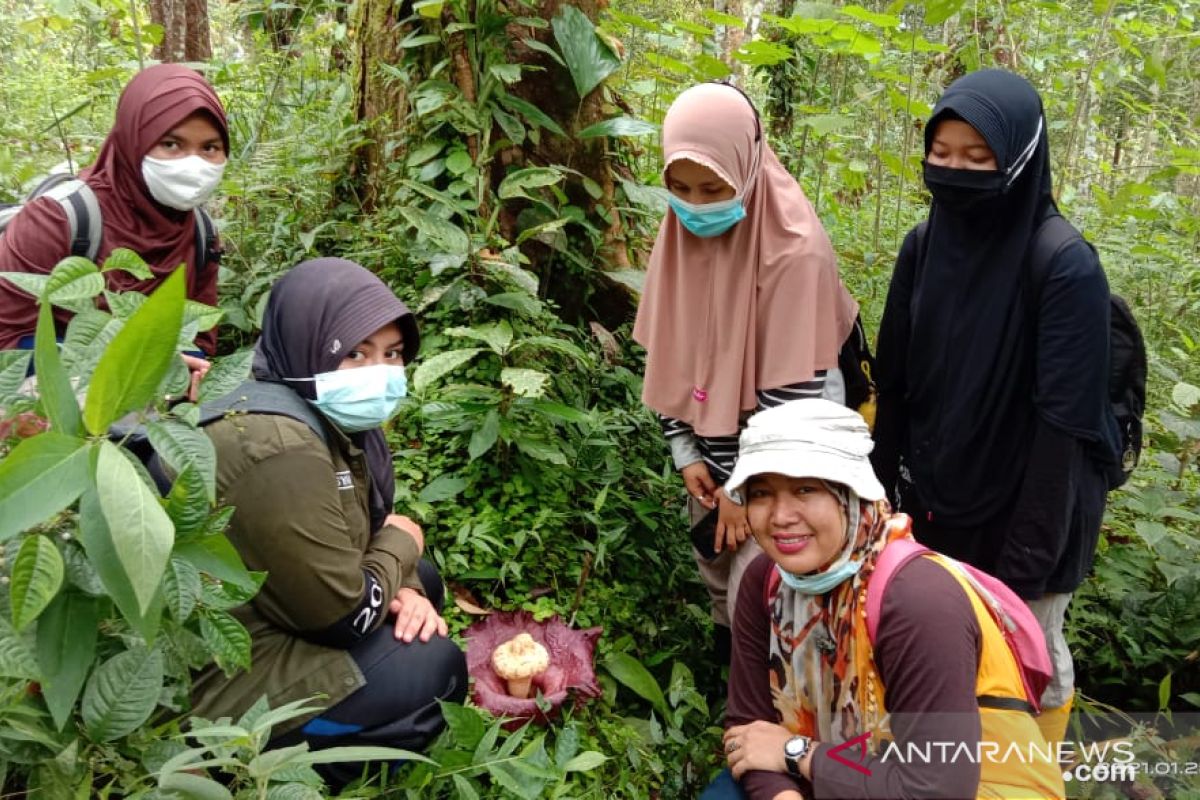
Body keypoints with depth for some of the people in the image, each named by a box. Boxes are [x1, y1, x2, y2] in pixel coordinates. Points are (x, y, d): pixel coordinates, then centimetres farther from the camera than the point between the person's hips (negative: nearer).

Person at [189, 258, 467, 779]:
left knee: (423, 580, 14)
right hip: (223, 677, -10)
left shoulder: (330, 416, 1)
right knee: (437, 667, -9)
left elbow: (367, 532, 11)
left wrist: (404, 590, -8)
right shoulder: (280, 452, -29)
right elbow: (348, 615, -24)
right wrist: (401, 544, -7)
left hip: (255, 624, 10)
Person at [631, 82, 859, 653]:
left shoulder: (793, 251, -23)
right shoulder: (680, 233, -4)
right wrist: (685, 452, -1)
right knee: (718, 585, 19)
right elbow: (667, 353, 3)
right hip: (712, 452, 6)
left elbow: (794, 389, -21)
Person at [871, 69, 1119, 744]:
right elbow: (895, 384, 1)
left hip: (1023, 501, -4)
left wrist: (1034, 543, -18)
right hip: (935, 498, 5)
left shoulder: (1067, 268, -20)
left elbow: (1066, 417, -20)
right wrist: (887, 491, 2)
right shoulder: (923, 248, -4)